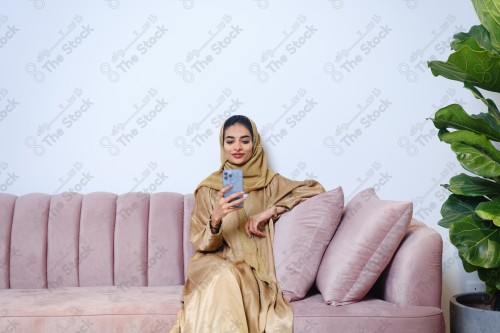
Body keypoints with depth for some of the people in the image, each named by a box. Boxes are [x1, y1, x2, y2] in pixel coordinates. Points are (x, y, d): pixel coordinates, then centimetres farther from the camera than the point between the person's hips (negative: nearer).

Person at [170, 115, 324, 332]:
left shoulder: (270, 182, 7)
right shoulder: (208, 188, 5)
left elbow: (316, 189, 3)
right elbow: (200, 244, 0)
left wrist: (271, 211, -8)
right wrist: (216, 219, -25)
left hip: (253, 268, 0)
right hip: (215, 263, 0)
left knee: (230, 278, -34)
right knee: (225, 275, -35)